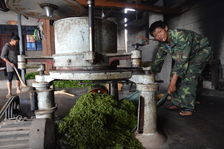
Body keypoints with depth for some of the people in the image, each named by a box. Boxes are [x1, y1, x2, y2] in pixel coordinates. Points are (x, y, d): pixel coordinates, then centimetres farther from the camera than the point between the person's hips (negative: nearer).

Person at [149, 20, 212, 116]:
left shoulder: (180, 35, -36)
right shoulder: (162, 45, -13)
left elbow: (182, 60, -41)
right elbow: (157, 62, -2)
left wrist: (172, 83, -42)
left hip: (201, 50, -7)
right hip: (183, 55, 7)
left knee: (189, 75, -23)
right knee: (174, 75, -2)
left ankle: (188, 108, -13)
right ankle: (176, 103, 11)